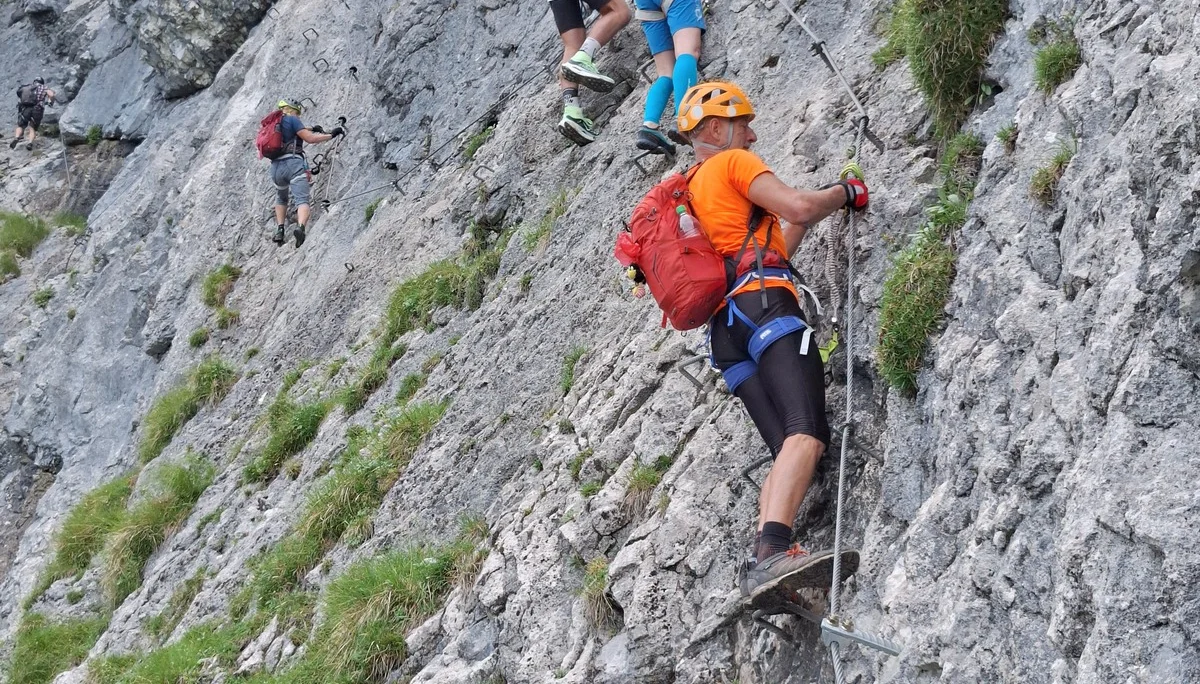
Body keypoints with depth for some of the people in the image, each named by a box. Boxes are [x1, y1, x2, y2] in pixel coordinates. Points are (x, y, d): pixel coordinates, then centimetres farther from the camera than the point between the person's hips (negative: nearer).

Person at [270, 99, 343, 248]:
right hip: (294, 163, -6)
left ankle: (280, 231, 16)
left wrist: (311, 128, 41)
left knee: (281, 199, 30)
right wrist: (331, 135, 2)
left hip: (276, 167, 7)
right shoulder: (292, 119, 1)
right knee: (302, 200, -15)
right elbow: (309, 138, -6)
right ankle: (300, 227, -42)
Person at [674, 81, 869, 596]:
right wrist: (844, 193, 13)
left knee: (790, 450, -2)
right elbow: (797, 208, -5)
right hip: (763, 306, -9)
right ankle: (773, 551, -45)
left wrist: (809, 212, 36)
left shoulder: (685, 196, 34)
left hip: (724, 329, 9)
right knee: (806, 433, -25)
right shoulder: (731, 163, 9)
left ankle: (762, 563, -22)